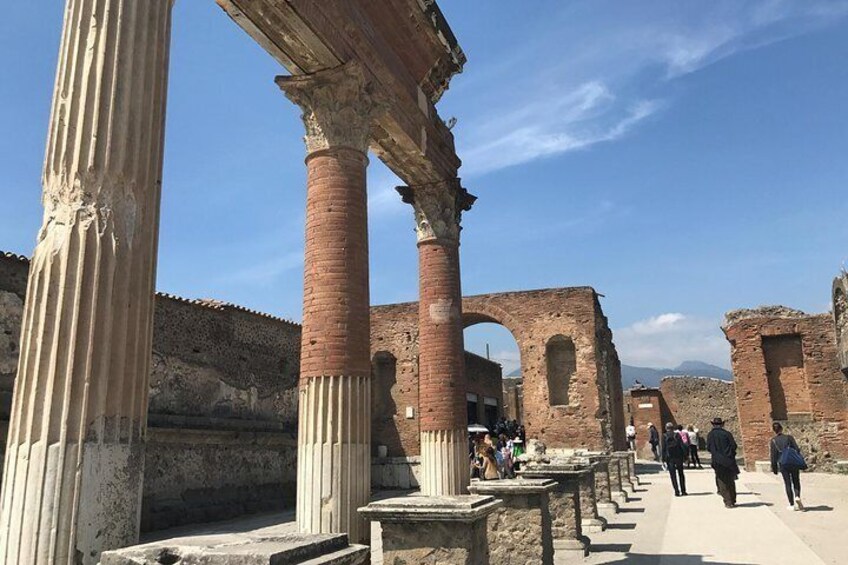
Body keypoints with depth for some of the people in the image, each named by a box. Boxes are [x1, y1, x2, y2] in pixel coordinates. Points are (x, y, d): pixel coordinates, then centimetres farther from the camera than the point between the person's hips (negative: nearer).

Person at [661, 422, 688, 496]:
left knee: (673, 475, 3)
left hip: (669, 457, -1)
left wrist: (663, 458, 0)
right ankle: (683, 491, 13)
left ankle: (677, 491, -2)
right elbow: (682, 446, -3)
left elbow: (663, 448, -5)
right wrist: (685, 456, 1)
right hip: (678, 457, 1)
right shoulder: (677, 435, -2)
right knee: (681, 474, 13)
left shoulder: (664, 436, -4)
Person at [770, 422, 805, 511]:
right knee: (796, 482, 14)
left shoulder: (773, 441, -1)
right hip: (793, 463, 0)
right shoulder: (789, 437, 0)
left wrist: (774, 469, 5)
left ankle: (792, 505, 8)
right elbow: (797, 450, -4)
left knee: (788, 484, 7)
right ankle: (797, 496, -12)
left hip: (783, 465, 0)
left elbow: (773, 456, -2)